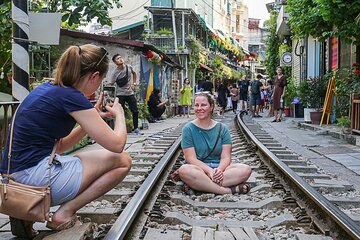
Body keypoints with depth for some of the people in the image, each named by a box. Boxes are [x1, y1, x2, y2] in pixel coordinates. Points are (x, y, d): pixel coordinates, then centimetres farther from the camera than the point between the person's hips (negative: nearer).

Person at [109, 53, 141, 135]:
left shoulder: (129, 67, -1)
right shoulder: (115, 72, -13)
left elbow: (134, 73, 21)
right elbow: (110, 84, -15)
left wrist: (134, 83, 13)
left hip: (130, 93, 4)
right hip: (120, 94, -4)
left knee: (135, 111, 5)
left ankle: (136, 128, 19)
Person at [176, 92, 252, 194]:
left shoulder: (222, 128, 7)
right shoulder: (188, 129, 0)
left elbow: (226, 157, 0)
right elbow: (191, 158, -8)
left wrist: (219, 170, -23)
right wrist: (210, 171, -24)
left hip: (219, 167, 3)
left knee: (246, 169, -24)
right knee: (185, 170, -37)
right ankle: (230, 190, -34)